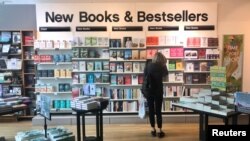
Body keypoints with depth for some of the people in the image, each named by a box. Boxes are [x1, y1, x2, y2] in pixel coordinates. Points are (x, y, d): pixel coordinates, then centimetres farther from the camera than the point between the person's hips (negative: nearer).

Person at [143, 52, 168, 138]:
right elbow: (166, 73, 16)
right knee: (158, 110, 4)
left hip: (149, 90, 1)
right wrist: (164, 65, 14)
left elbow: (144, 76, 1)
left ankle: (153, 130, 14)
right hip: (158, 91, -1)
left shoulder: (148, 65, -2)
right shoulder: (162, 66, -5)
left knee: (151, 110, 9)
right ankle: (160, 131, 6)